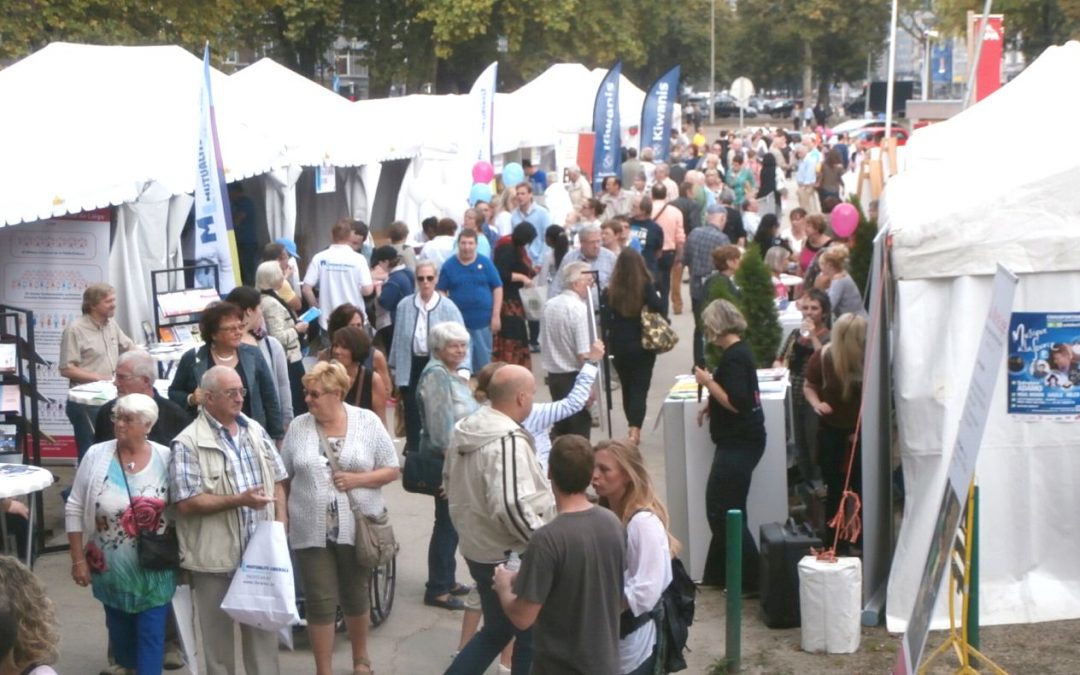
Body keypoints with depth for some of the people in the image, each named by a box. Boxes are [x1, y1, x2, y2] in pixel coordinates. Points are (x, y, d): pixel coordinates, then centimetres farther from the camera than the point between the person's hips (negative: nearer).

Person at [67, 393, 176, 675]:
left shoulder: (166, 459, -8)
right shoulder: (96, 455, -8)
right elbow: (75, 510, -3)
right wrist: (78, 559, -4)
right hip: (111, 569, 1)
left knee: (151, 636, 1)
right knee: (120, 633, 18)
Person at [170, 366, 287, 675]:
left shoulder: (256, 431, 7)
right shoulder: (188, 443, -11)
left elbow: (277, 482, 12)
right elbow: (186, 503, -17)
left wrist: (280, 529, 1)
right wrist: (238, 500, -21)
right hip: (216, 556, -5)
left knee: (263, 624, 14)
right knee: (218, 632, 9)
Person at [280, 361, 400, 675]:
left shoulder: (368, 422, -3)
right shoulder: (298, 427, 1)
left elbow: (392, 470, 0)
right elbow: (284, 479, 7)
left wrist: (357, 479, -16)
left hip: (358, 529, 0)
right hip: (312, 532, 0)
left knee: (356, 597, 15)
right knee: (319, 602, 3)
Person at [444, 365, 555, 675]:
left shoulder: (466, 429, 5)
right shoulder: (508, 441, -26)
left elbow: (450, 481, 18)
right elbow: (511, 507, -34)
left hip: (478, 548, 9)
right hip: (510, 557, -9)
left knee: (496, 630, 23)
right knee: (532, 637, 9)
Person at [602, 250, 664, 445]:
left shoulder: (611, 290, -3)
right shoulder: (646, 286, -8)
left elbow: (606, 320, -5)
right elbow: (657, 306, -22)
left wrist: (610, 338, 6)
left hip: (619, 346, 2)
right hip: (643, 345, -2)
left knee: (627, 387, 17)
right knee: (640, 387, 0)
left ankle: (633, 426, 28)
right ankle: (635, 429, -16)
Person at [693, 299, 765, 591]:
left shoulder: (734, 357, -19)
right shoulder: (739, 351, 13)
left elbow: (736, 403, -25)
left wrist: (708, 381, -16)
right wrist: (711, 402, 11)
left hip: (739, 443, -10)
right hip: (739, 441, 10)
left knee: (723, 510, -7)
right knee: (724, 508, 15)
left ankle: (751, 580, -2)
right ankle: (720, 574, 22)